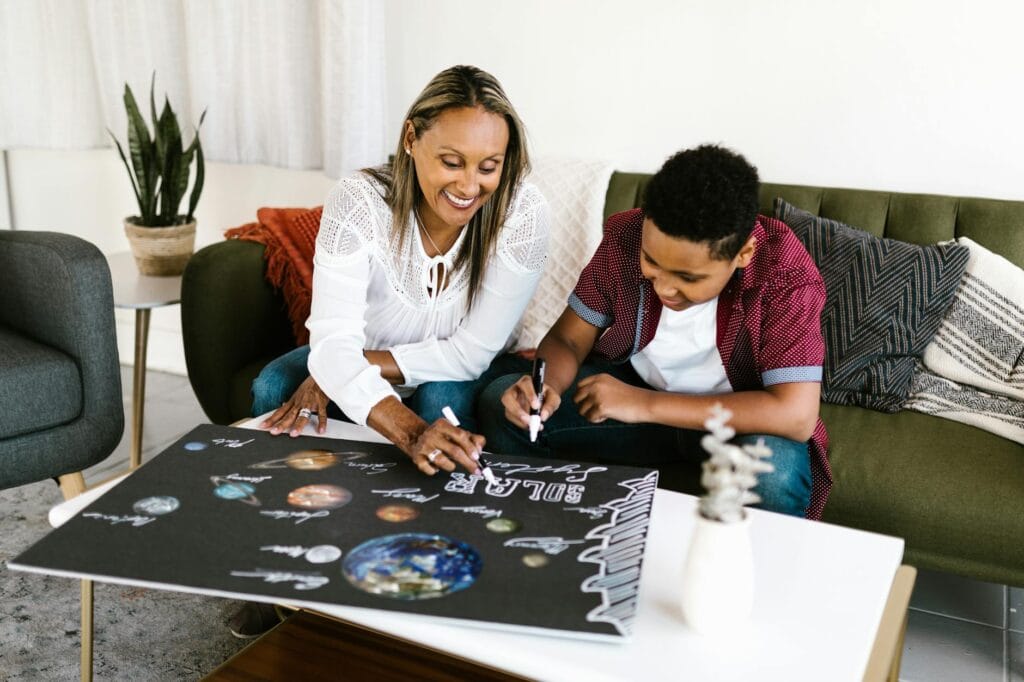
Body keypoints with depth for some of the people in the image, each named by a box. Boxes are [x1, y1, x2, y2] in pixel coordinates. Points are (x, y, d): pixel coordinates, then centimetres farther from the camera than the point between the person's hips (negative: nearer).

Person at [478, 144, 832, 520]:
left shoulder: (785, 274, -26)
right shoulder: (624, 238, -16)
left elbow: (796, 415, -34)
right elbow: (568, 338, -5)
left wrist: (646, 405, -33)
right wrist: (547, 386, -31)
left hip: (738, 417, -3)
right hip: (634, 388, 3)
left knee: (776, 473, -38)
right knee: (500, 403, -16)